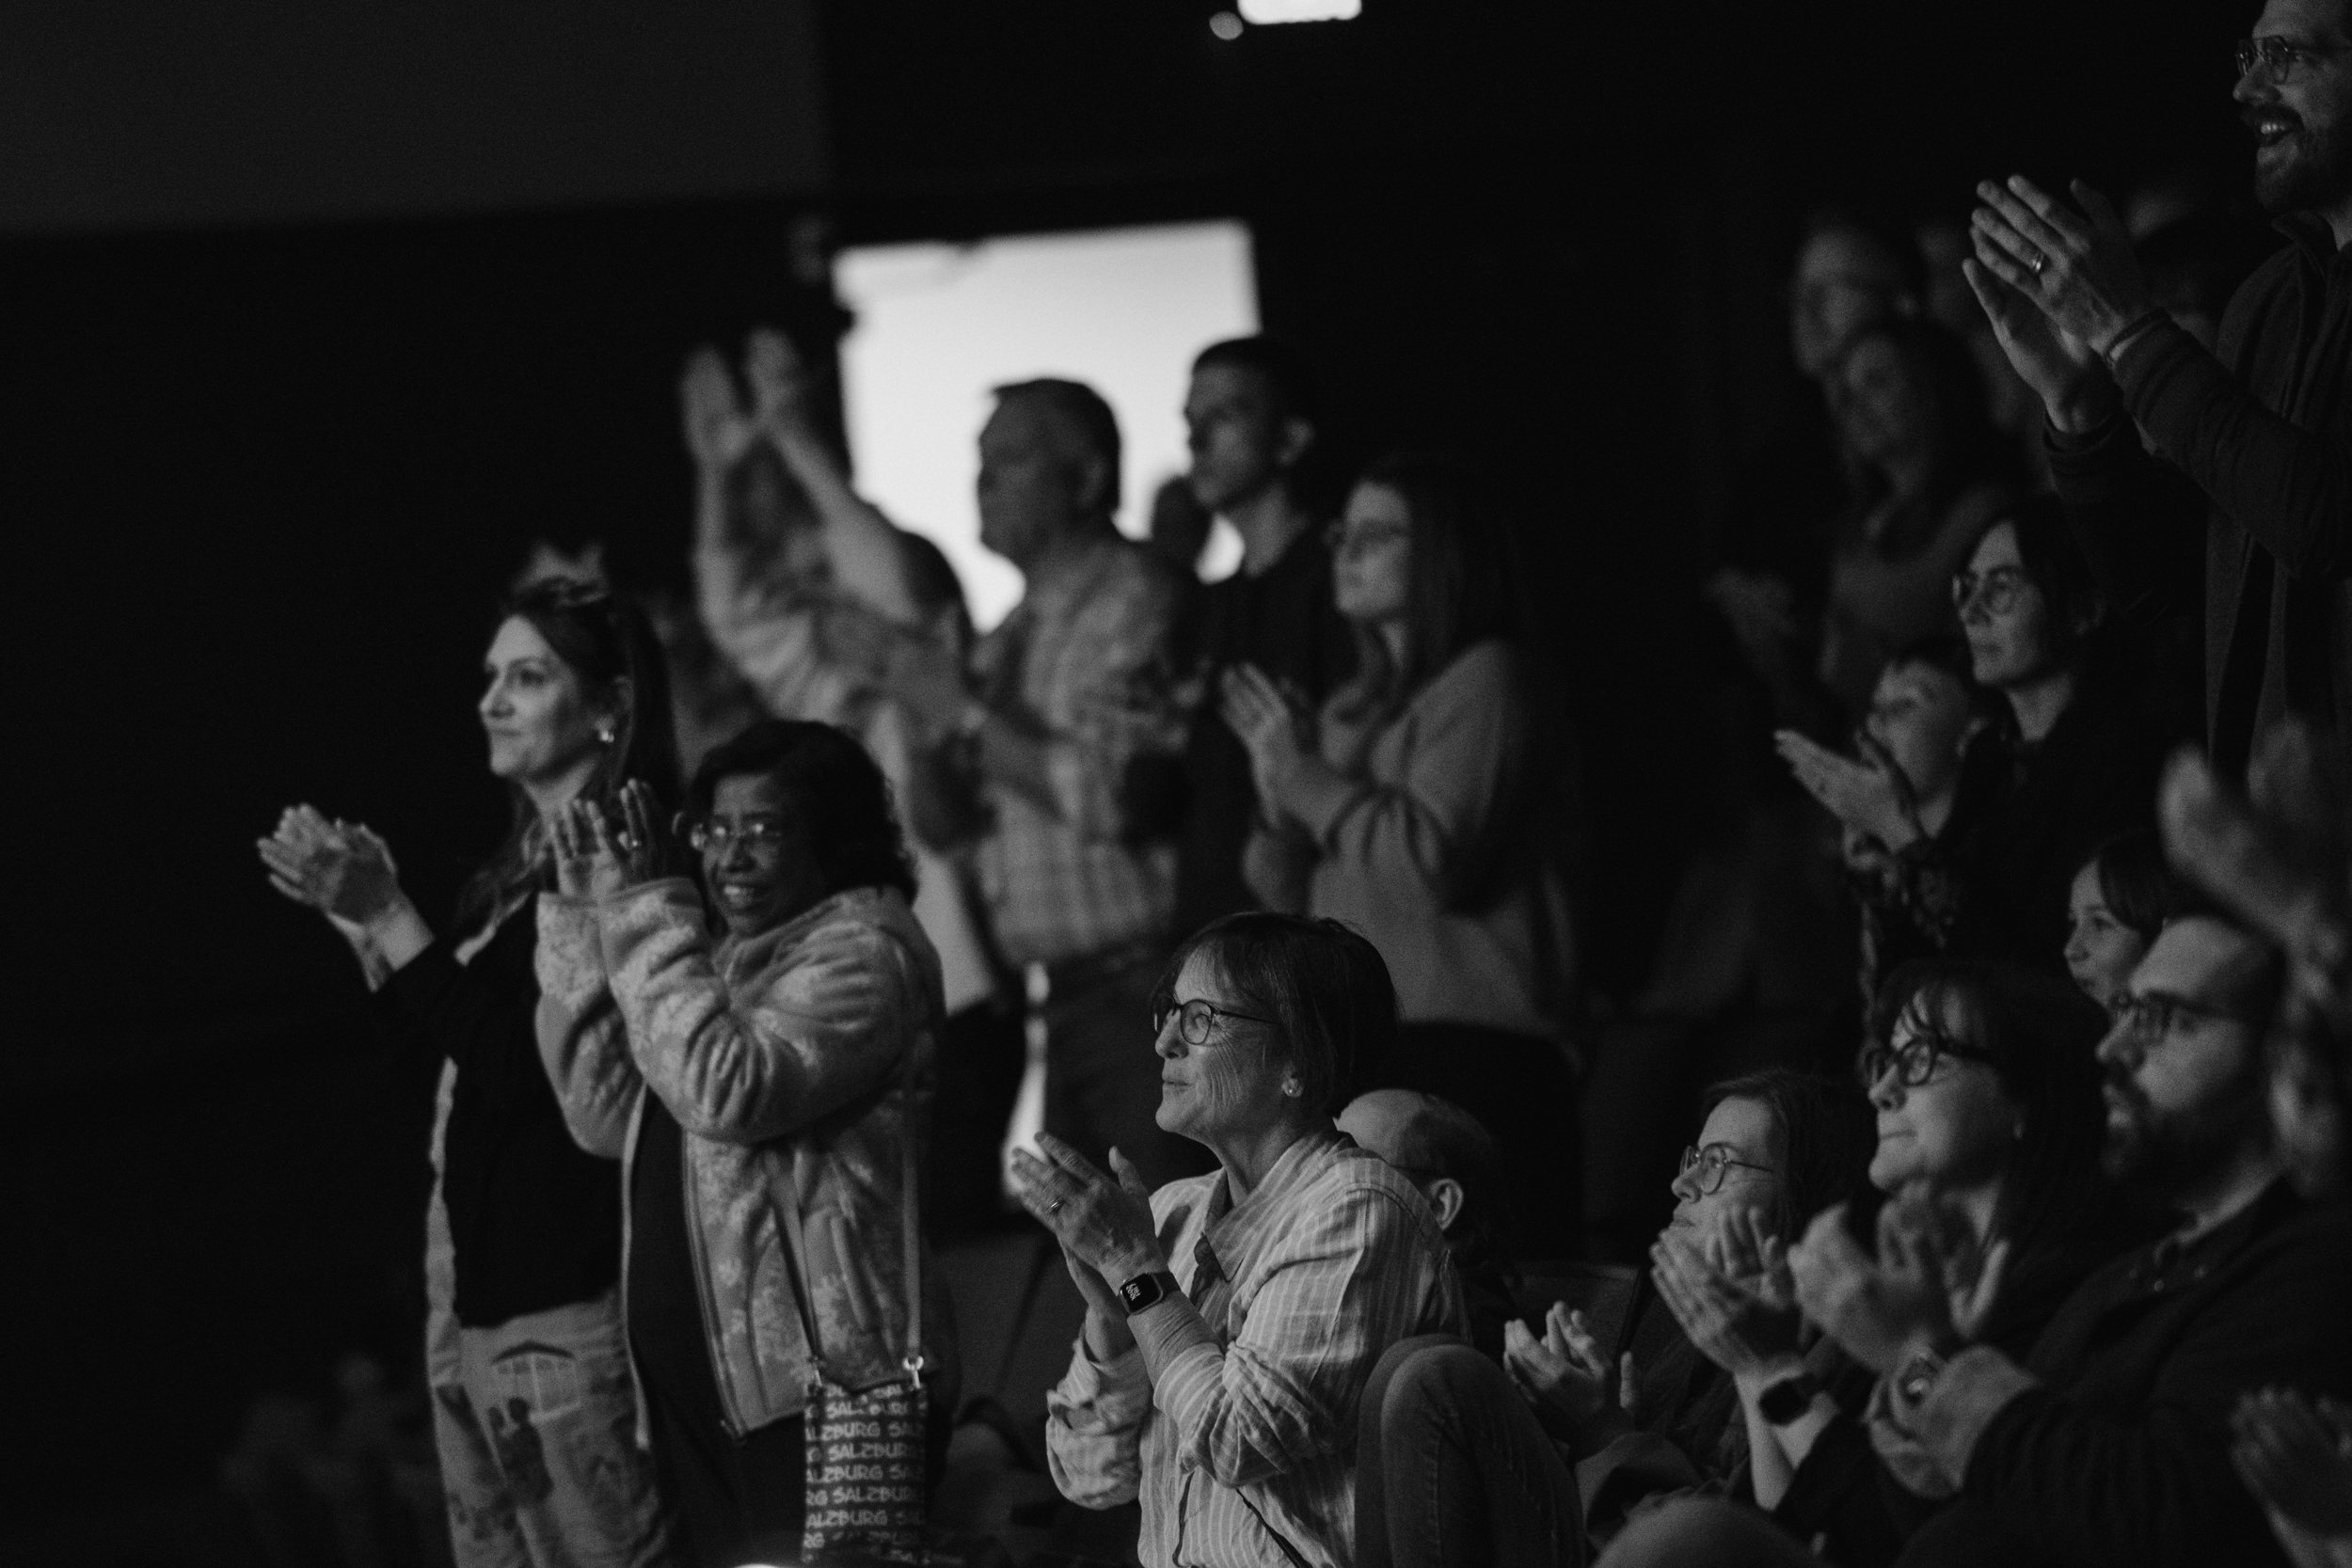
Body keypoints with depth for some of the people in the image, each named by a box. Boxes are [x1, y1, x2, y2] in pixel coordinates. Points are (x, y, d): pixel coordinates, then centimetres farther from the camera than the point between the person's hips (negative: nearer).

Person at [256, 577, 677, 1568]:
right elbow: (452, 1050, 20)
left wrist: (389, 916, -15)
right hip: (473, 1282, 9)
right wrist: (359, 917, 10)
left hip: (566, 1297, -9)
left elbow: (518, 1059, -18)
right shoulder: (520, 868, 16)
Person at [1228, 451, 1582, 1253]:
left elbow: (1432, 857, -17)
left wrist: (1305, 775, -7)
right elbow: (1290, 895, 19)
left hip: (1467, 1044, -8)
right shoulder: (1351, 710, 20)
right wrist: (1277, 795, 0)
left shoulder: (1483, 679, -4)